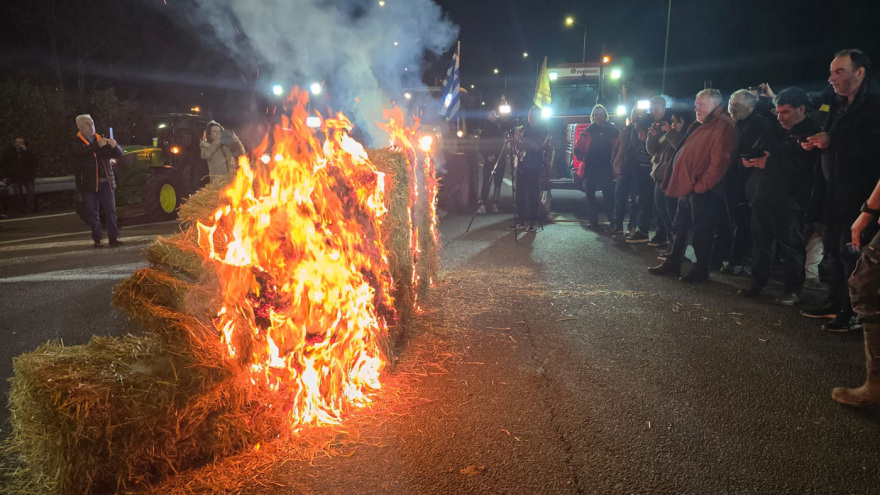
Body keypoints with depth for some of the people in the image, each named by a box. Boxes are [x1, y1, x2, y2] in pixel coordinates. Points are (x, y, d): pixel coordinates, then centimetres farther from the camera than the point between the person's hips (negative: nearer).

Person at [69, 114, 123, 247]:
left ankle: (113, 238, 0)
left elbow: (119, 155, 8)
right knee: (92, 213, 3)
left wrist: (115, 146, -14)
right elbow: (80, 152, -19)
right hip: (89, 183, -2)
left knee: (111, 211, -3)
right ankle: (97, 239, 13)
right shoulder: (75, 142, 4)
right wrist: (97, 145, -31)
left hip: (106, 182, 2)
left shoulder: (102, 139, 15)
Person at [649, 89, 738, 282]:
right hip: (688, 187, 10)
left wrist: (700, 186, -18)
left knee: (701, 231, -1)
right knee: (679, 227, 15)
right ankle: (673, 264, 26)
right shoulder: (702, 126, 19)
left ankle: (701, 270, 9)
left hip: (703, 191, -10)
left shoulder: (723, 127, -12)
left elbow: (719, 162, -20)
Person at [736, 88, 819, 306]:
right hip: (761, 197, 7)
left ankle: (793, 290, 11)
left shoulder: (811, 133, -5)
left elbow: (801, 163, -20)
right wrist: (748, 159, 1)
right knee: (762, 241, 12)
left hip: (787, 202, -7)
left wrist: (769, 162, -14)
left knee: (790, 245, 1)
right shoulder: (775, 131, 19)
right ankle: (758, 283, 22)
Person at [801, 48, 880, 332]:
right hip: (834, 194, 8)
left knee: (850, 252, -4)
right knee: (832, 249, 12)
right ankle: (836, 305, 24)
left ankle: (853, 314, 6)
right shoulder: (838, 106, 14)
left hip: (857, 195, -8)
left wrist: (831, 141, -22)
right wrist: (816, 143, 0)